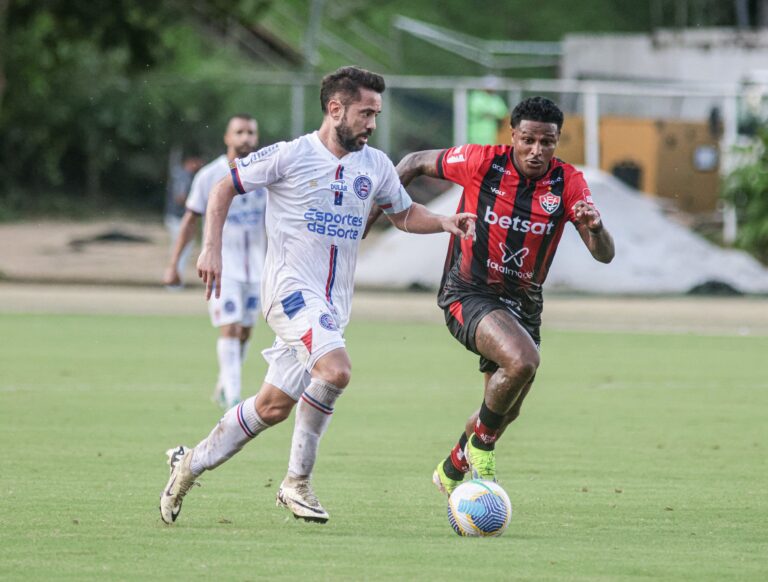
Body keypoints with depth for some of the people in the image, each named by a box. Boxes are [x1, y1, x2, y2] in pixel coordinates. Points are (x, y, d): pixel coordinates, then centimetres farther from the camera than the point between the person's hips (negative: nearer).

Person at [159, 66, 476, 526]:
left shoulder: (375, 165, 9)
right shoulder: (290, 156, -6)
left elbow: (404, 214, 24)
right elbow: (225, 187, 3)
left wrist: (444, 222, 4)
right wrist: (212, 248, -7)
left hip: (333, 305, 6)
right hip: (291, 288, -6)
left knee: (274, 406, 6)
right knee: (336, 370, -28)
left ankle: (193, 462, 24)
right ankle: (298, 481, -14)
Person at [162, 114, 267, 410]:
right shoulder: (209, 176, -6)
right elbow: (191, 220, 0)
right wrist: (173, 264, -1)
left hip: (254, 267, 4)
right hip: (221, 265, -4)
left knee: (245, 332, 10)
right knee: (230, 329, -15)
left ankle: (223, 388, 28)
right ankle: (233, 398, -17)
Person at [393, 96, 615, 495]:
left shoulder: (567, 182, -8)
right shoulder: (480, 162, -14)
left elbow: (604, 255, -14)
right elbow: (416, 163, 3)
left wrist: (595, 227, -36)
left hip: (523, 305, 5)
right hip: (468, 294, -5)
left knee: (505, 412, 16)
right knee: (522, 361, -32)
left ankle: (452, 471, 45)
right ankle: (481, 446, -8)